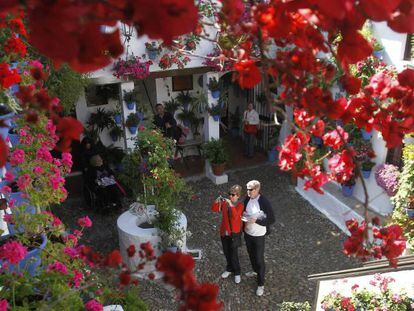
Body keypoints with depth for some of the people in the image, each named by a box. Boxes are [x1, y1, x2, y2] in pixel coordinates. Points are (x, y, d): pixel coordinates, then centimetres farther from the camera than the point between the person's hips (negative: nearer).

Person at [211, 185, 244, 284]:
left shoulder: (240, 205, -16)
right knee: (226, 252, 19)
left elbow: (235, 216, -32)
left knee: (233, 255, 3)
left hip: (234, 233, -5)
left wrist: (231, 205, -42)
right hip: (224, 232, 5)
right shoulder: (225, 202, -3)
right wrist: (217, 201, -23)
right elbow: (214, 209, -6)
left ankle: (237, 273, 26)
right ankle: (229, 269, 42)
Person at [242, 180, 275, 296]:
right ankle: (255, 271, 53)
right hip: (247, 233, 6)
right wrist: (243, 215, -4)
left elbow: (271, 219, -22)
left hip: (258, 235, -6)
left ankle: (261, 284, 22)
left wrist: (256, 220, -31)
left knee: (259, 259, 6)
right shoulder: (247, 199, -5)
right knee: (251, 255, 26)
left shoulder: (264, 202, -25)